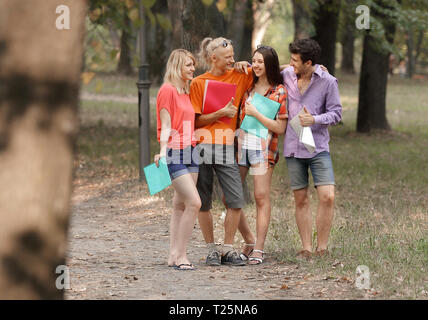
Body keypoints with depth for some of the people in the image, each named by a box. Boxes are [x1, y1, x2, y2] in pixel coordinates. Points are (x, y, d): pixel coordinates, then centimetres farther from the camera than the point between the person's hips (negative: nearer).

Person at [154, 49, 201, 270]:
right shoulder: (167, 90, -8)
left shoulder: (186, 92, 17)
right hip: (175, 153, -9)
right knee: (194, 202, -16)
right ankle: (180, 256, -12)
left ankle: (174, 255, 9)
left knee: (180, 205, 7)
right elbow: (165, 127, -12)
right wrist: (163, 151, -24)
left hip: (190, 152, 9)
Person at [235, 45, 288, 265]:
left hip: (263, 148, -5)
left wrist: (256, 114, -11)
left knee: (261, 197, -6)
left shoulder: (279, 92, -3)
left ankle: (258, 249, -3)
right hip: (240, 145, 5)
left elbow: (280, 128, -7)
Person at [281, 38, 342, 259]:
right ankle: (306, 248, 11)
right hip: (293, 148, 3)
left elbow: (336, 113, -1)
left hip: (318, 148, -3)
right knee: (300, 200, 5)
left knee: (327, 197, -13)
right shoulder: (287, 76, 5)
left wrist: (314, 120, -18)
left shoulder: (327, 82, -4)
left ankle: (322, 248, -2)